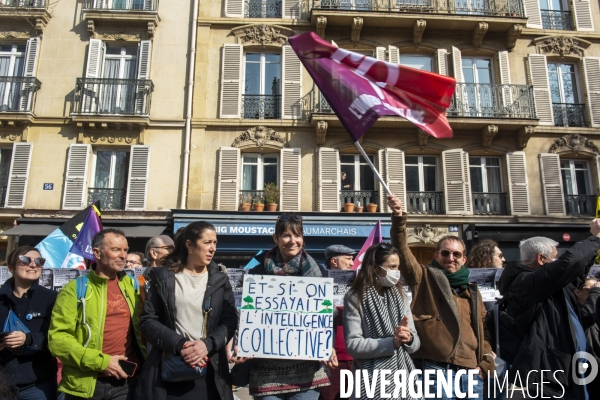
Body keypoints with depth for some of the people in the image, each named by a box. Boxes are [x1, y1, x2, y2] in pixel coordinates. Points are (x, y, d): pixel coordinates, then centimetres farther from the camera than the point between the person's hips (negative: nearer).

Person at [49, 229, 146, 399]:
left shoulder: (132, 286, 6)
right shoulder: (75, 289, -4)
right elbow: (58, 338, -9)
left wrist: (145, 360, 1)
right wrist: (100, 361, -15)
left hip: (126, 381, 3)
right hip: (85, 384, -2)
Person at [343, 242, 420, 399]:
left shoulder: (401, 297, 7)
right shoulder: (355, 298, -9)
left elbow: (415, 344, 6)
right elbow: (353, 345, -16)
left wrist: (408, 338, -16)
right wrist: (392, 342, -21)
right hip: (373, 381, -4)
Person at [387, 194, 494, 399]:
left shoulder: (472, 291, 19)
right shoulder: (425, 278, 4)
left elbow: (482, 329, 22)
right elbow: (402, 248, -10)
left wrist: (486, 362, 8)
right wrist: (398, 217, -23)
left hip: (471, 372, 5)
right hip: (438, 369, -5)